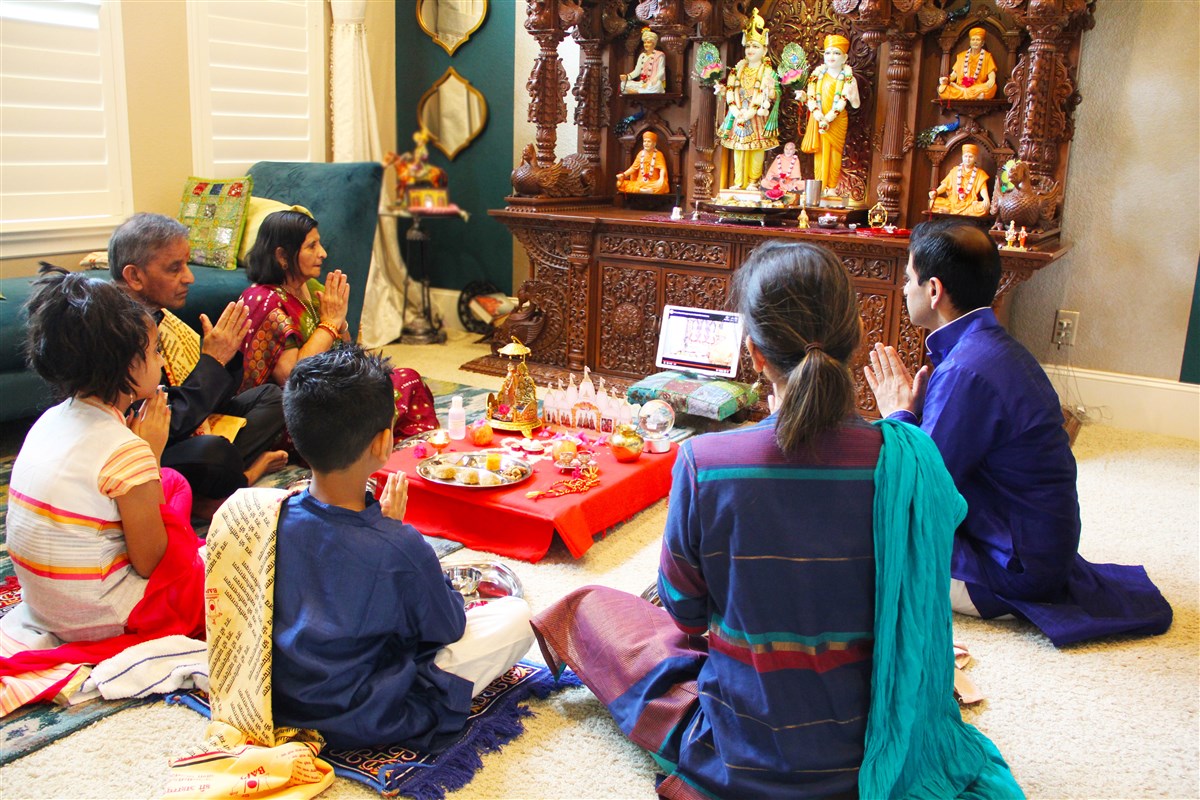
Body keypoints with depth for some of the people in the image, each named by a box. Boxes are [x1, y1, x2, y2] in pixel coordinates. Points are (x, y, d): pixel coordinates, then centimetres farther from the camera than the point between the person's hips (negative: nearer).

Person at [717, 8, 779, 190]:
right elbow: (731, 90, 3)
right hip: (739, 114, 5)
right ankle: (739, 181, 10)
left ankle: (753, 181, 3)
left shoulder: (767, 71, -3)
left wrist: (750, 112, -21)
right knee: (738, 148, 5)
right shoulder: (739, 69, 11)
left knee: (757, 148, -3)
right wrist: (736, 111, -12)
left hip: (757, 116, -4)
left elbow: (765, 95, -13)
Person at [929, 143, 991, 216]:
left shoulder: (980, 174, 6)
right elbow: (945, 185, 8)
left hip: (970, 205, 0)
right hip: (953, 203, 0)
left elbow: (983, 189, -6)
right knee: (934, 202, -20)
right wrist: (935, 192, -13)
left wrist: (986, 199, -28)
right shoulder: (955, 170, 13)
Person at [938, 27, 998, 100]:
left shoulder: (987, 56, 8)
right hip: (960, 87, 3)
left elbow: (991, 79, -3)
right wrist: (946, 80, -12)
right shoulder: (961, 56, 16)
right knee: (943, 88, -27)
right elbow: (953, 75, 12)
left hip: (978, 88, -3)